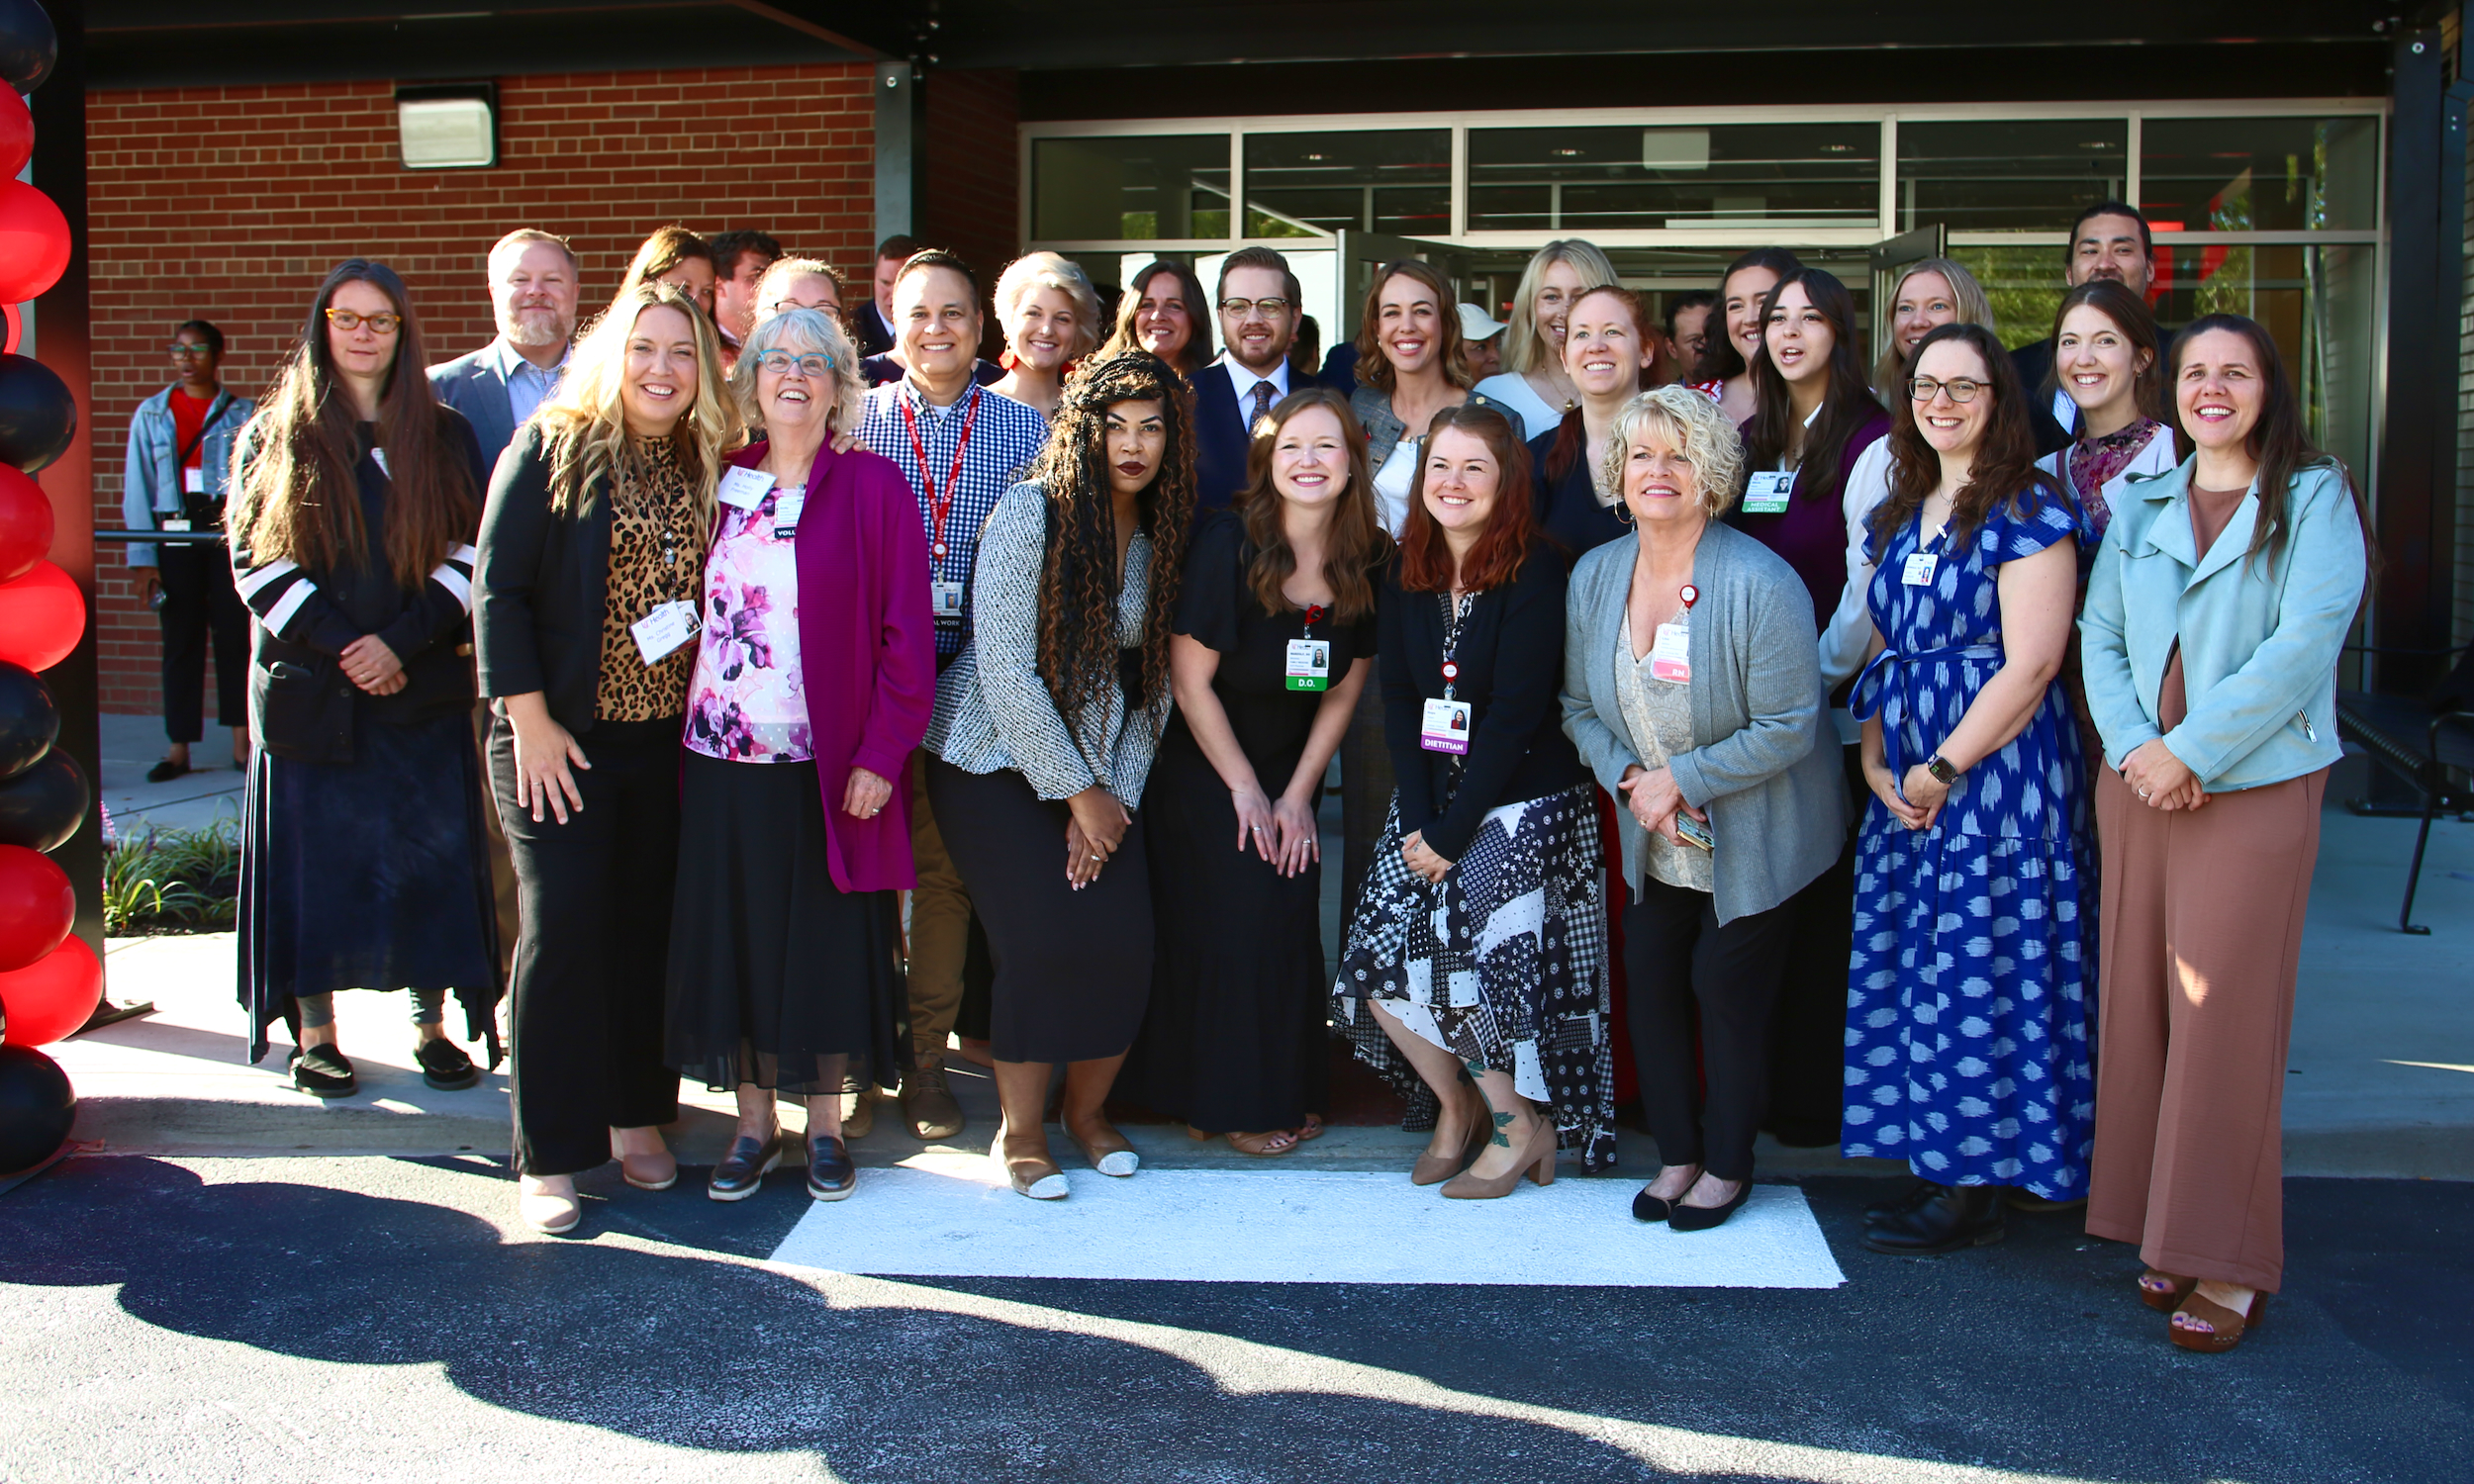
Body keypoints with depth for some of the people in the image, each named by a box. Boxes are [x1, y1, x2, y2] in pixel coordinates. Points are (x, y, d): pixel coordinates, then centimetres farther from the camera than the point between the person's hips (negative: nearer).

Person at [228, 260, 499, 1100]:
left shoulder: (443, 438, 8)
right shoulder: (275, 437, 6)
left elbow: (472, 553, 2)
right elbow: (255, 559, 0)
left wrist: (401, 643, -10)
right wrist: (339, 646, -11)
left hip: (423, 686, 1)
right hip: (309, 685, 0)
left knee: (429, 851, 2)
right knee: (313, 855, 2)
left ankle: (431, 1022, 12)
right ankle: (315, 1031, 12)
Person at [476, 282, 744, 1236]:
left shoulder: (707, 466, 7)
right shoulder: (552, 448, -5)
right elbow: (499, 589, -8)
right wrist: (529, 720, -13)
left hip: (667, 738, 4)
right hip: (558, 737, -4)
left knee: (650, 924, 8)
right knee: (564, 926, -6)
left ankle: (637, 1115, 24)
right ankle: (548, 1156, 4)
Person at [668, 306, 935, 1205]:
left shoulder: (873, 487, -3)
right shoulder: (721, 483, 8)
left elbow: (906, 632, -6)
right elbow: (692, 613, 13)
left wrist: (881, 754, -12)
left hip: (828, 766, -3)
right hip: (723, 761, 3)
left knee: (828, 947, 7)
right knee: (735, 941, 9)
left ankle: (825, 1127, 22)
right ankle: (754, 1124, 24)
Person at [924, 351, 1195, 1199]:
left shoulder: (1162, 534, 2)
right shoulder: (1031, 514, -13)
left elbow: (1154, 681, 3)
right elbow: (1006, 668, -16)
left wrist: (1115, 794, -7)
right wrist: (1078, 793, -13)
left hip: (1102, 770, 4)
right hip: (999, 762, -4)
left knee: (1123, 938, -9)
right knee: (1046, 941, -15)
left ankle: (1088, 1111, 16)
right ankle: (1019, 1132, 6)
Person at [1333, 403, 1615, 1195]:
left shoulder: (1535, 575, -12)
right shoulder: (1404, 575, 6)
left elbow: (1515, 714, -16)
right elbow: (1398, 702, 3)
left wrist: (1452, 831, -16)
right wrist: (1416, 821, -8)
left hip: (1522, 803, -6)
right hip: (1428, 801, 6)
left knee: (1474, 957, -14)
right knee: (1377, 962, -3)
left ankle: (1523, 1123, 11)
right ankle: (1456, 1104, 21)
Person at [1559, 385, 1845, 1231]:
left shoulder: (1759, 582, -22)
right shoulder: (1595, 576, -3)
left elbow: (1791, 726, -21)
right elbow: (1579, 707, 4)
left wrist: (1682, 778, -23)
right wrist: (1629, 776, -14)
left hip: (1753, 840, -5)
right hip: (1655, 842, 5)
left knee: (1727, 988, 1)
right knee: (1649, 986, 7)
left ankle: (1727, 1165, 20)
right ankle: (1676, 1154, 25)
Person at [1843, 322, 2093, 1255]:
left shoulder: (2028, 512, -9)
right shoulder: (1900, 516, 14)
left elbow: (2030, 664, -15)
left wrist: (1941, 769, -14)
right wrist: (1875, 763, 0)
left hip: (1995, 768, -7)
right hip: (1906, 780, 8)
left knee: (1979, 966, -3)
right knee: (1908, 966, 9)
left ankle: (1978, 1191, 8)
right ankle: (1937, 1167, 21)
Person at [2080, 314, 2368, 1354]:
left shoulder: (2314, 500, -1)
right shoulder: (2140, 508, 14)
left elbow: (2304, 643, -12)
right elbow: (2099, 636, 9)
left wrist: (2192, 751, -16)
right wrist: (2133, 741, -9)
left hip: (2256, 786, -5)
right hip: (2139, 785, 5)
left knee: (2224, 1015, -6)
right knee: (2143, 1005, 6)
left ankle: (2229, 1265, 3)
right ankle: (2167, 1232, 17)